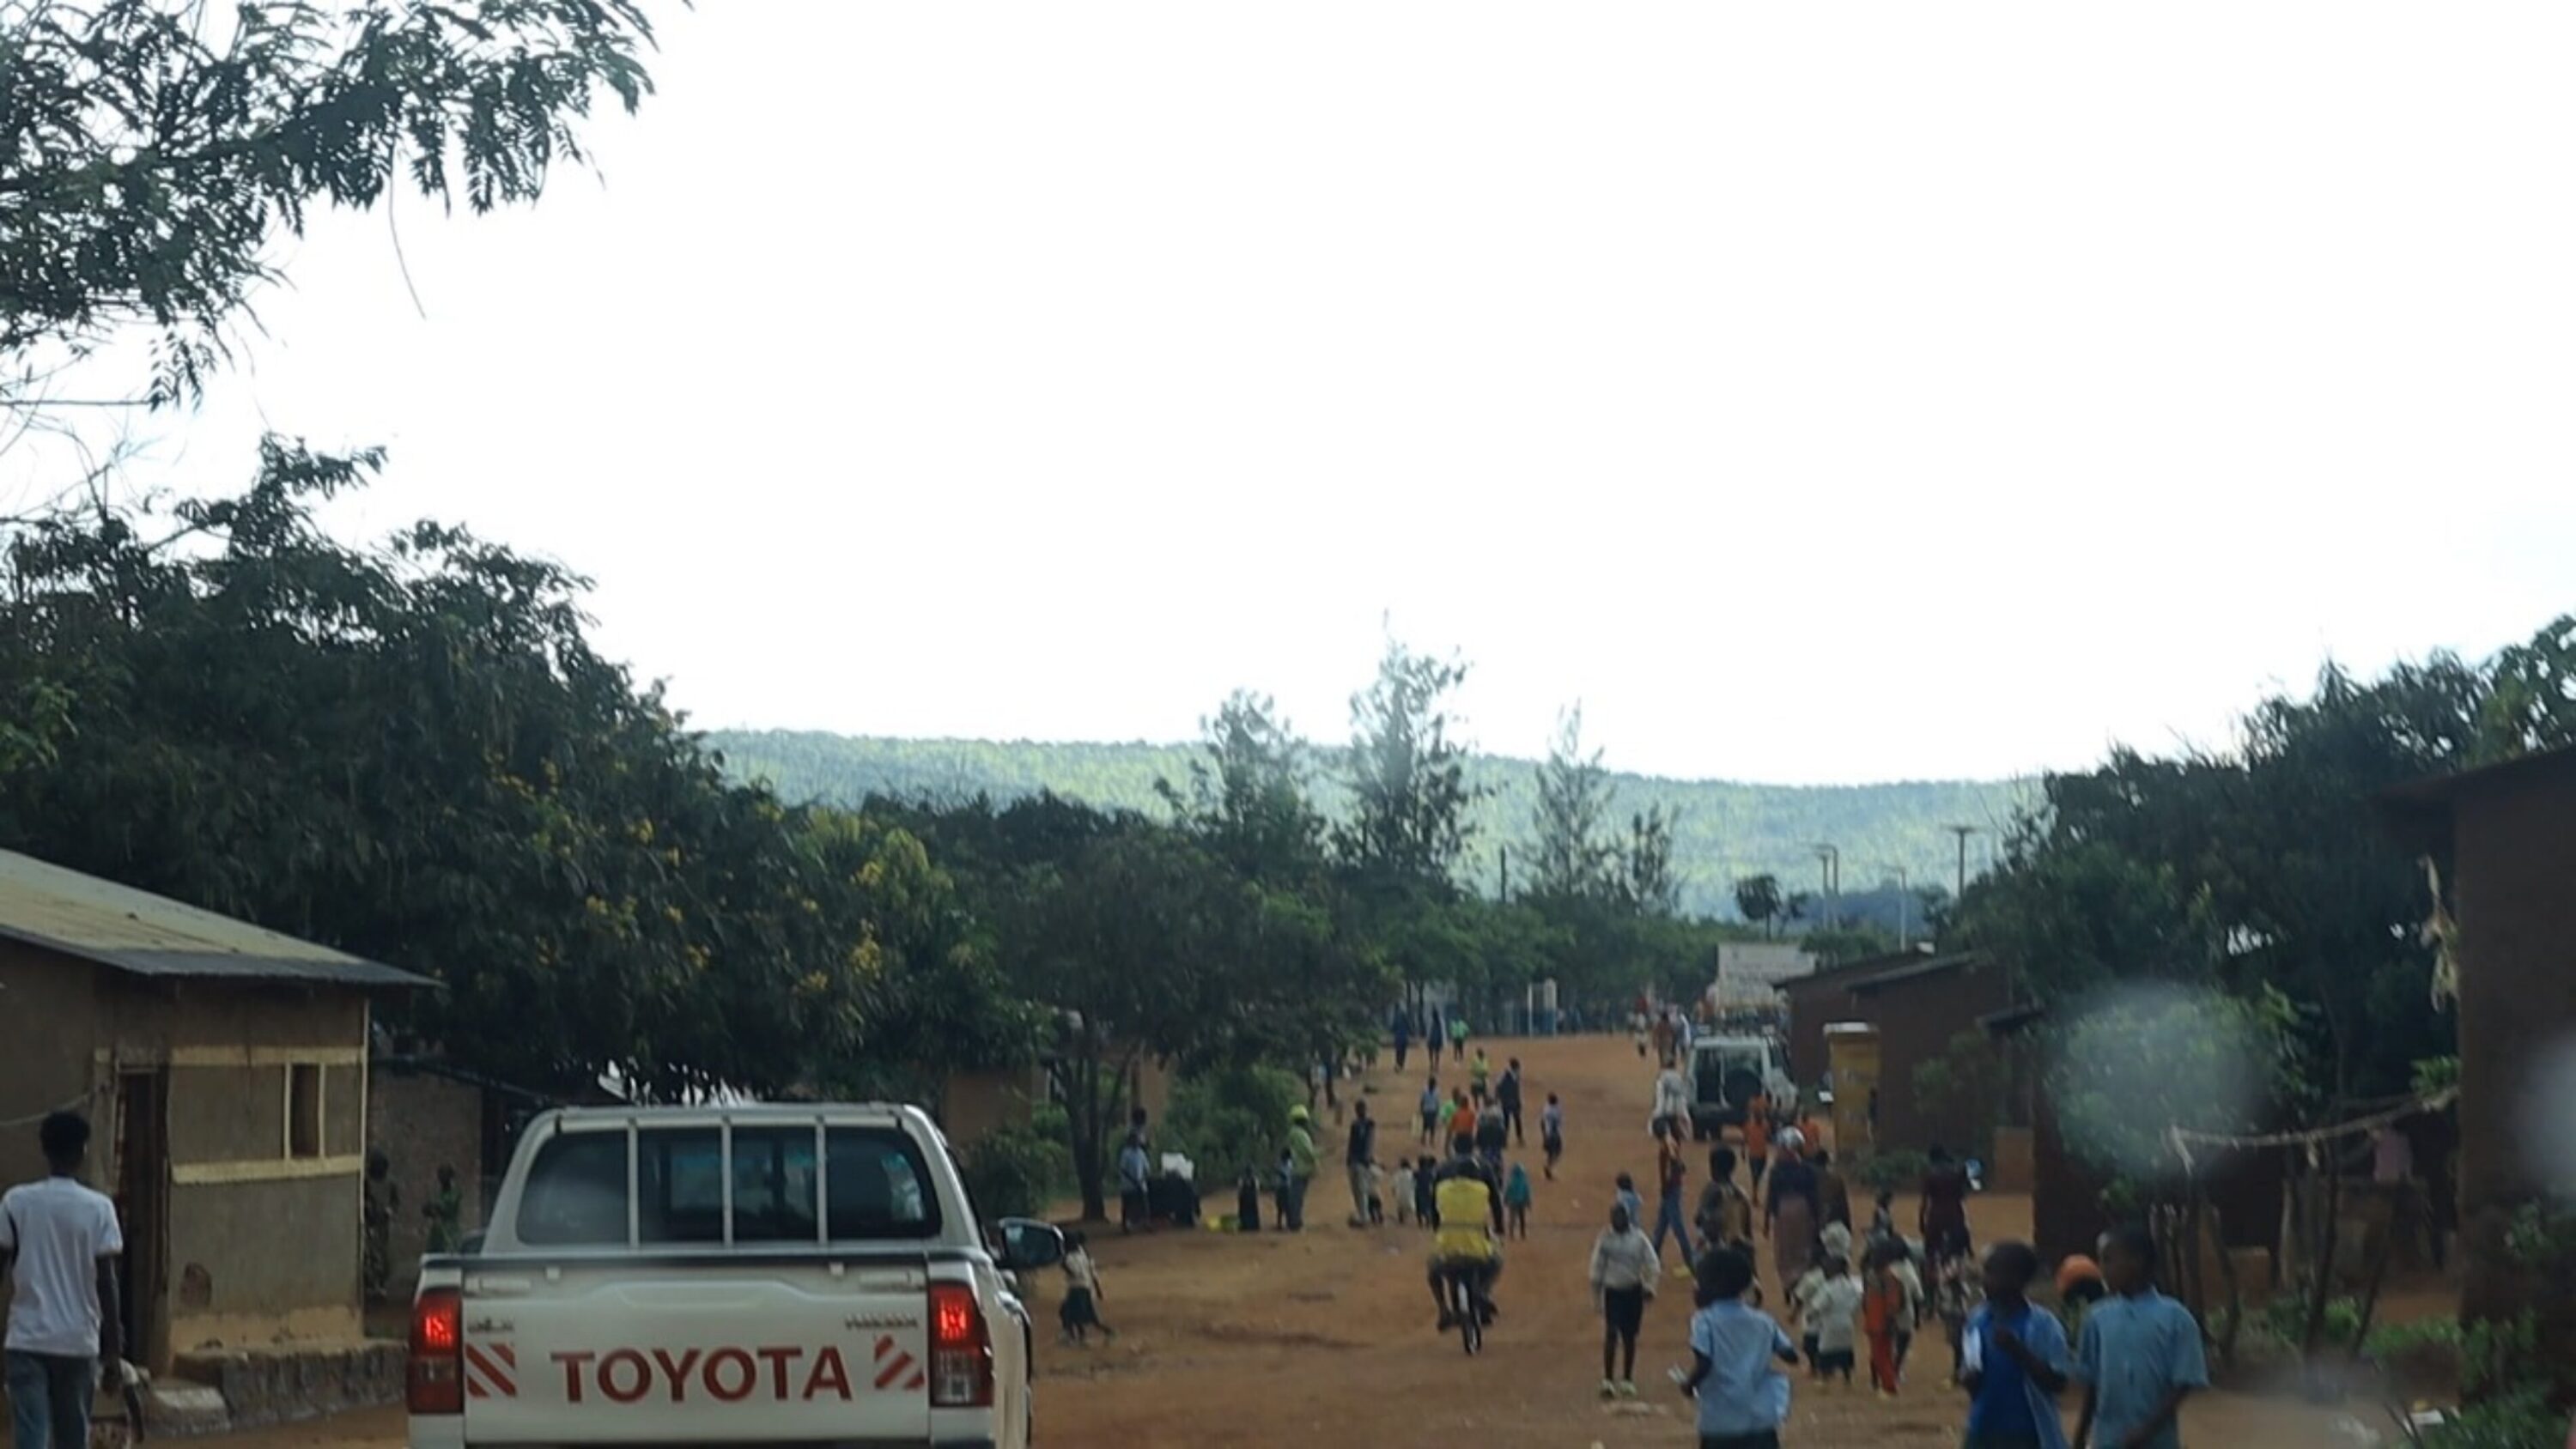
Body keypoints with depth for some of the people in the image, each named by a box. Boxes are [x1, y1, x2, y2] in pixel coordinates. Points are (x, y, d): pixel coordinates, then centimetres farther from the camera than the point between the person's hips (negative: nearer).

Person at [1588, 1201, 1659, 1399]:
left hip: (1634, 1292, 2)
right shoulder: (1605, 1240, -5)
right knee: (1611, 1335, -13)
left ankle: (1628, 1380, 21)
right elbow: (1597, 1270, 1)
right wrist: (1596, 1298, 2)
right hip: (1613, 1292, -2)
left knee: (1630, 1337, 8)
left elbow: (1653, 1262, -6)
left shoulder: (1639, 1238, -4)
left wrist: (1650, 1285, -23)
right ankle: (1607, 1381, -9)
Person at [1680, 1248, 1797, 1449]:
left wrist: (1689, 1386, 1)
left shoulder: (1706, 1321, -7)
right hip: (1762, 1418, 3)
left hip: (1721, 1420, -3)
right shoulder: (1763, 1321, 7)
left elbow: (1703, 1365, -18)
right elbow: (1791, 1355, 8)